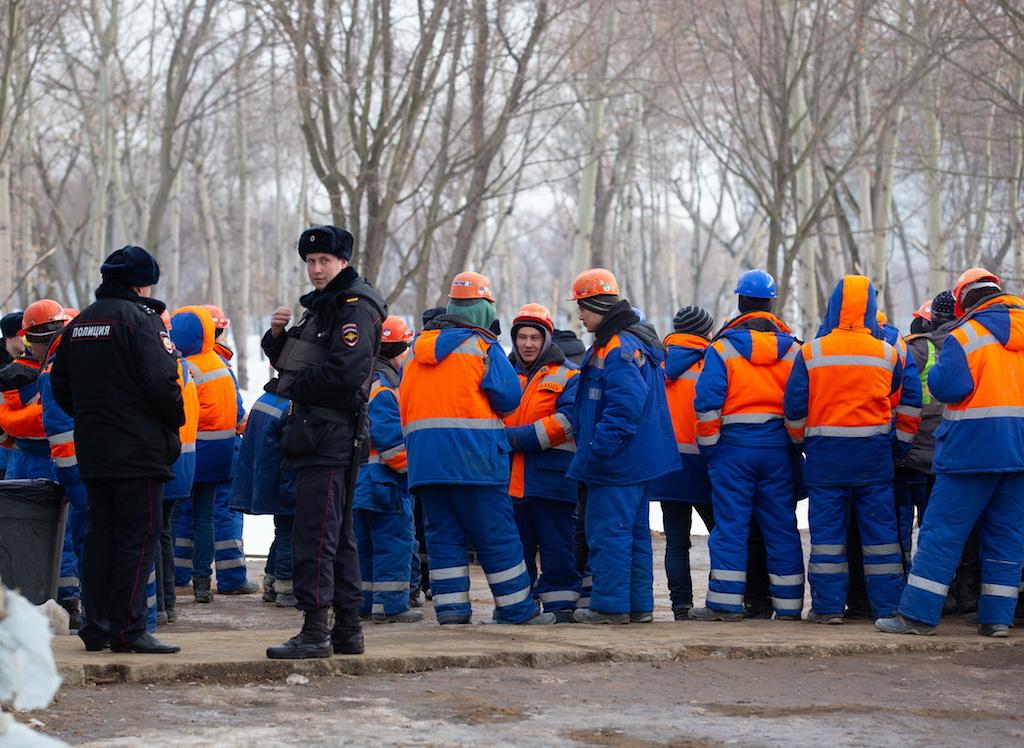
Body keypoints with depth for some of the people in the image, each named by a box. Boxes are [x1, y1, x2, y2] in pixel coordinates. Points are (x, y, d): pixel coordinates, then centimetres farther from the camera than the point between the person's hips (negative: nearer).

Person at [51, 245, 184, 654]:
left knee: (100, 534, 13)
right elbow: (161, 380, -19)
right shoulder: (141, 318, -11)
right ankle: (128, 629, -6)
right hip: (139, 450, -8)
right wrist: (175, 421, -3)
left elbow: (60, 386, 19)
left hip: (92, 451, 8)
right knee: (139, 536, -4)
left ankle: (96, 625, 14)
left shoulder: (79, 323, 14)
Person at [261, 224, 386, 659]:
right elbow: (290, 362, 24)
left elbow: (344, 370, -23)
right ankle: (347, 630, 20)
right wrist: (277, 336, 4)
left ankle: (315, 632, -13)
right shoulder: (323, 306, 21)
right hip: (315, 432, 11)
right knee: (337, 534, 13)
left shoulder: (355, 306, -10)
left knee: (314, 533, -12)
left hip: (330, 435, -11)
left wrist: (293, 386, -10)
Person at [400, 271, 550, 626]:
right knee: (496, 535, 1)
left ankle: (450, 607, 5)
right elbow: (509, 397, -6)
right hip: (473, 455, -5)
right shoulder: (483, 347, -3)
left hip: (424, 457, 5)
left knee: (443, 534, 9)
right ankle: (516, 608, 5)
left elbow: (404, 404, 18)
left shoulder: (417, 348, 15)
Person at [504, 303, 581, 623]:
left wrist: (520, 438, -16)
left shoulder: (567, 376, 2)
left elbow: (567, 421, -12)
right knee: (517, 547, 8)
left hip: (551, 477, -5)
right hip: (511, 480, 5)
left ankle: (561, 604, 3)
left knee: (556, 546, -3)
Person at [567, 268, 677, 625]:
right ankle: (638, 605, 18)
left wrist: (596, 451, -24)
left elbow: (624, 408, -26)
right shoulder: (636, 344, 16)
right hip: (637, 461, 11)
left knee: (607, 530, -5)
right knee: (634, 532, 13)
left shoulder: (618, 350, -17)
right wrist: (590, 453, 22)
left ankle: (610, 605, -2)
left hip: (616, 462, -11)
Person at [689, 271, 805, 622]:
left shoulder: (722, 348, -3)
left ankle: (725, 603, -3)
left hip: (734, 445, -3)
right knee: (781, 525, 7)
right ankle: (788, 604, 9)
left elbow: (707, 402, -9)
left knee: (730, 524, 0)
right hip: (778, 446, 3)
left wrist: (708, 447, 0)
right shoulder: (791, 349, 6)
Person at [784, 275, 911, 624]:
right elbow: (900, 404, 9)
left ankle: (828, 606, 4)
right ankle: (888, 605, 8)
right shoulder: (887, 354, 0)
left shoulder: (810, 352, -5)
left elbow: (794, 407, -1)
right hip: (874, 454, 1)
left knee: (827, 531, 4)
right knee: (880, 530, 6)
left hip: (825, 454, -1)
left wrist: (801, 439, 15)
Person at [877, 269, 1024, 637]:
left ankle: (918, 613, -3)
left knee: (943, 529, -2)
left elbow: (948, 387, -15)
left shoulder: (967, 335, -7)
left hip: (974, 448, -5)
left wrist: (938, 372, 5)